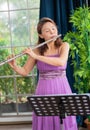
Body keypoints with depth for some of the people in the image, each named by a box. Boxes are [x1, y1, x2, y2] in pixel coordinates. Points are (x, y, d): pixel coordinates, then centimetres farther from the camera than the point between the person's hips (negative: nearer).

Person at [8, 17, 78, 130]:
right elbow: (24, 72, 3)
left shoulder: (64, 46, -2)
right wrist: (14, 66, -18)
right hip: (44, 90, 1)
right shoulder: (37, 50, 1)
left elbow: (61, 62, -22)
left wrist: (36, 56, -24)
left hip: (61, 89, -1)